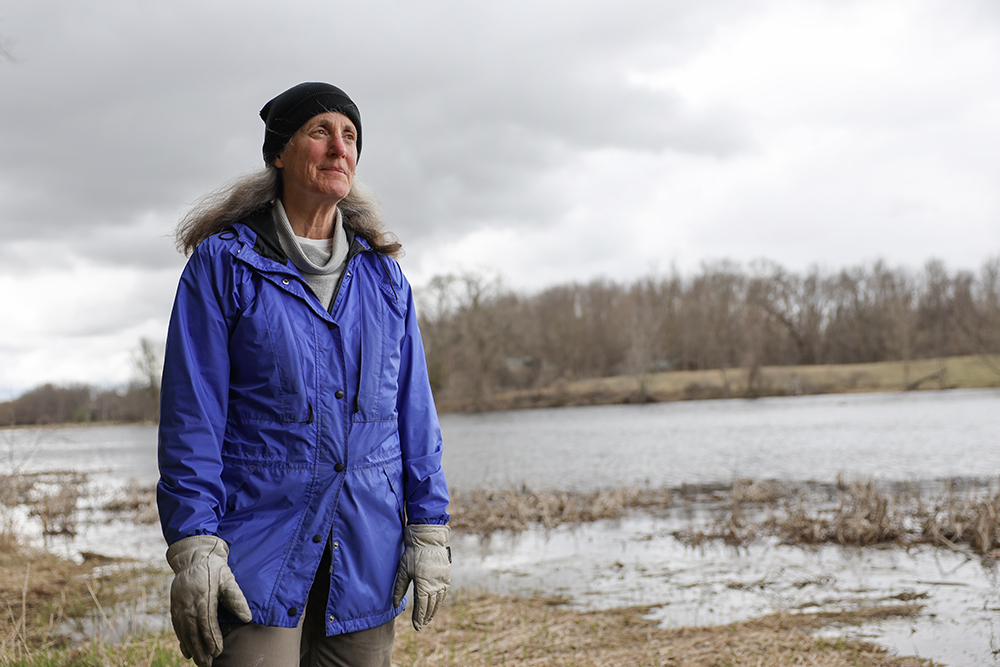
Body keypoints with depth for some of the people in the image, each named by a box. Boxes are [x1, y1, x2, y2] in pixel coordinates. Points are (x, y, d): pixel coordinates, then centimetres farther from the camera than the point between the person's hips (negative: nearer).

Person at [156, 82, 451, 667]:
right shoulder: (223, 262, -1)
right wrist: (193, 547, -12)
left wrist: (429, 530, 5)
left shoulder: (381, 271, 11)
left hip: (366, 553, 4)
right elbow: (191, 416, -5)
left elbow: (413, 408, 11)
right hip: (258, 546, -4)